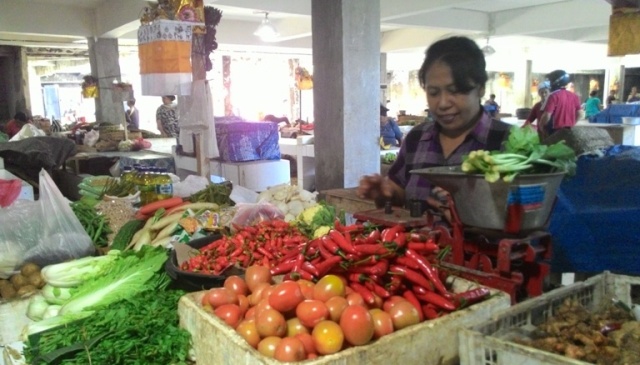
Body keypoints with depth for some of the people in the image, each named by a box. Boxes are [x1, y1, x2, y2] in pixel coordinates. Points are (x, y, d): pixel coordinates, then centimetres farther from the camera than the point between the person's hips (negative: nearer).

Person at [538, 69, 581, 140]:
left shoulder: (554, 96, -13)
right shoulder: (574, 96, 7)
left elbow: (547, 115, -18)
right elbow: (579, 114, 13)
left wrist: (540, 126, -2)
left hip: (555, 131, -6)